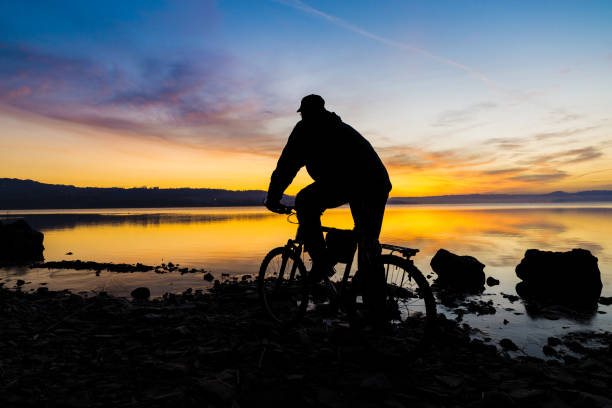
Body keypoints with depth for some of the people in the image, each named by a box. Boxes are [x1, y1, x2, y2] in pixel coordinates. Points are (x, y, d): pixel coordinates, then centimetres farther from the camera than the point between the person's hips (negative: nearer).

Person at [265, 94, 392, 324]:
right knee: (369, 246, 14)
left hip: (349, 180, -8)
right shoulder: (342, 127, 39)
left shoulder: (306, 128, 16)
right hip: (379, 184, 8)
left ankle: (320, 262, 7)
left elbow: (287, 164, 10)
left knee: (304, 202, 14)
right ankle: (376, 312, 17)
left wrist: (273, 198, 17)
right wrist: (322, 200, 53)